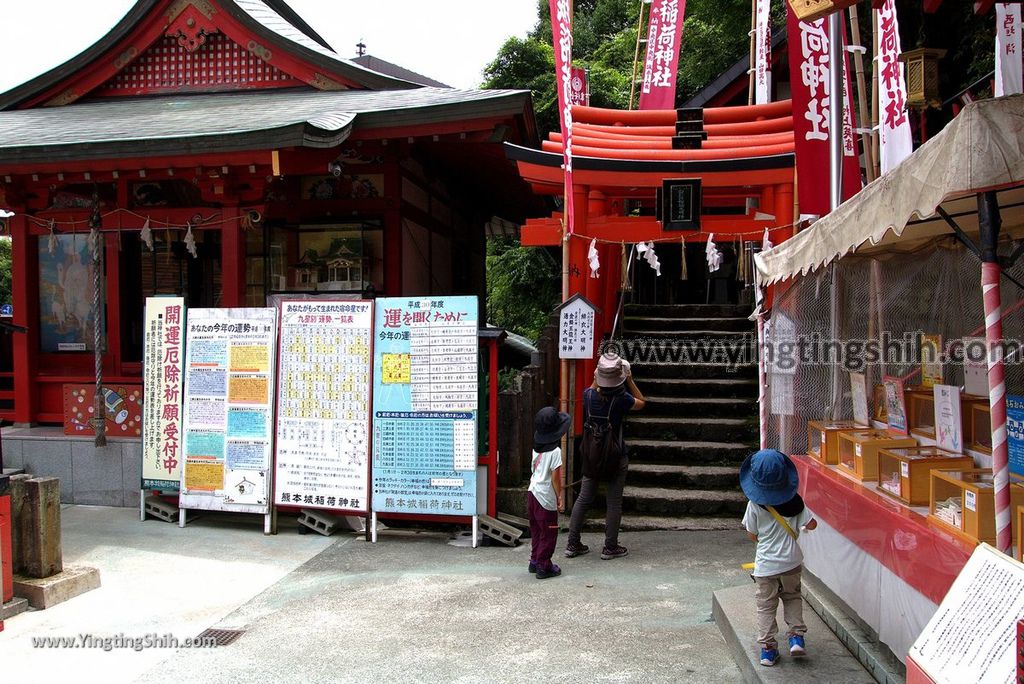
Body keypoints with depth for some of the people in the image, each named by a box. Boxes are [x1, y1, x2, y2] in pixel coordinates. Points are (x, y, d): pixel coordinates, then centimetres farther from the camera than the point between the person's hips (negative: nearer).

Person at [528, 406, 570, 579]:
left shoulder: (536, 449, 6)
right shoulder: (555, 451, -17)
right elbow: (555, 476, -17)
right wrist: (559, 496, -7)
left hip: (532, 492, 8)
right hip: (546, 497, -8)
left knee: (536, 529, 18)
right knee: (549, 532, 2)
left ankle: (534, 561, 25)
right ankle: (543, 566, 6)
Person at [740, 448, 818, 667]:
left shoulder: (755, 504, -13)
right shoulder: (795, 501, -9)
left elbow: (751, 535, -5)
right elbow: (811, 524, -4)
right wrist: (801, 526, 19)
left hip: (765, 564, -2)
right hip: (791, 561, 2)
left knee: (766, 605, 10)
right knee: (792, 597, 25)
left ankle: (767, 648, 10)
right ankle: (796, 636, 16)